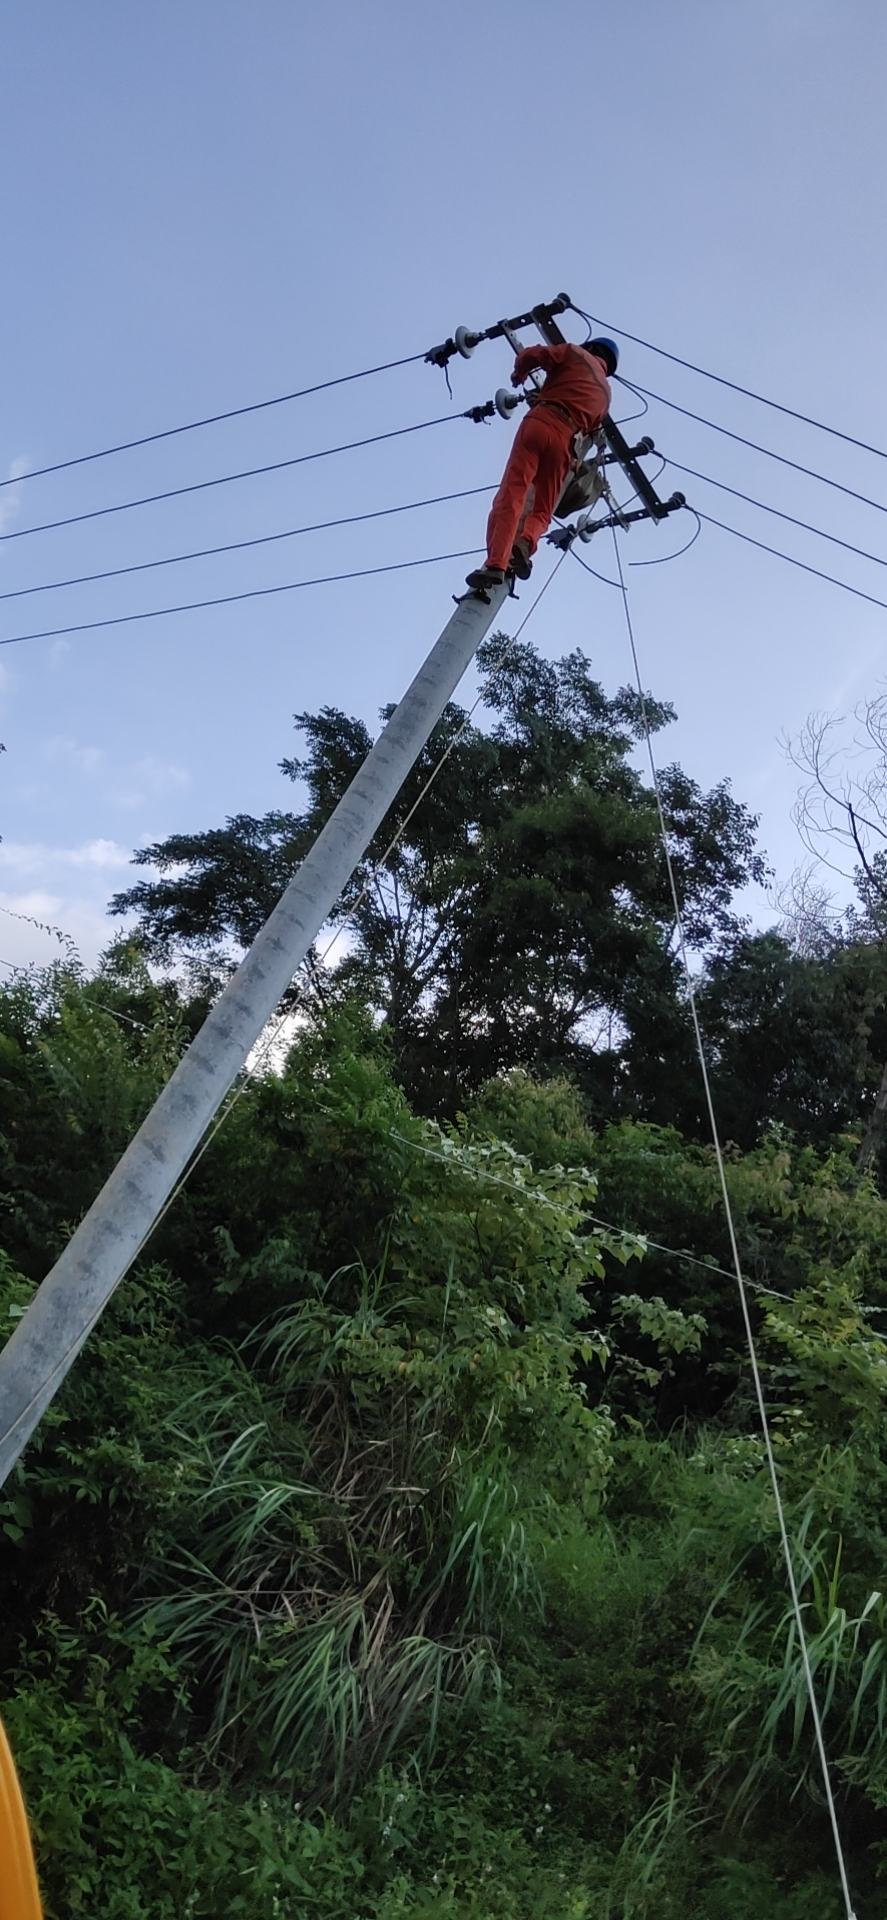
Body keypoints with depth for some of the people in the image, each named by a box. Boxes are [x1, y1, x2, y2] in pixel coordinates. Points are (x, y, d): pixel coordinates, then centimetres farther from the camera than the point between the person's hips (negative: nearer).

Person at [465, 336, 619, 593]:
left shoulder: (575, 353, 18)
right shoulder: (605, 392, 29)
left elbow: (531, 355, 4)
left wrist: (519, 373, 27)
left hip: (539, 423, -3)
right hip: (566, 439, 3)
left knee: (511, 495, -13)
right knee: (543, 509, 11)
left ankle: (497, 563, -30)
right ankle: (524, 543, -22)